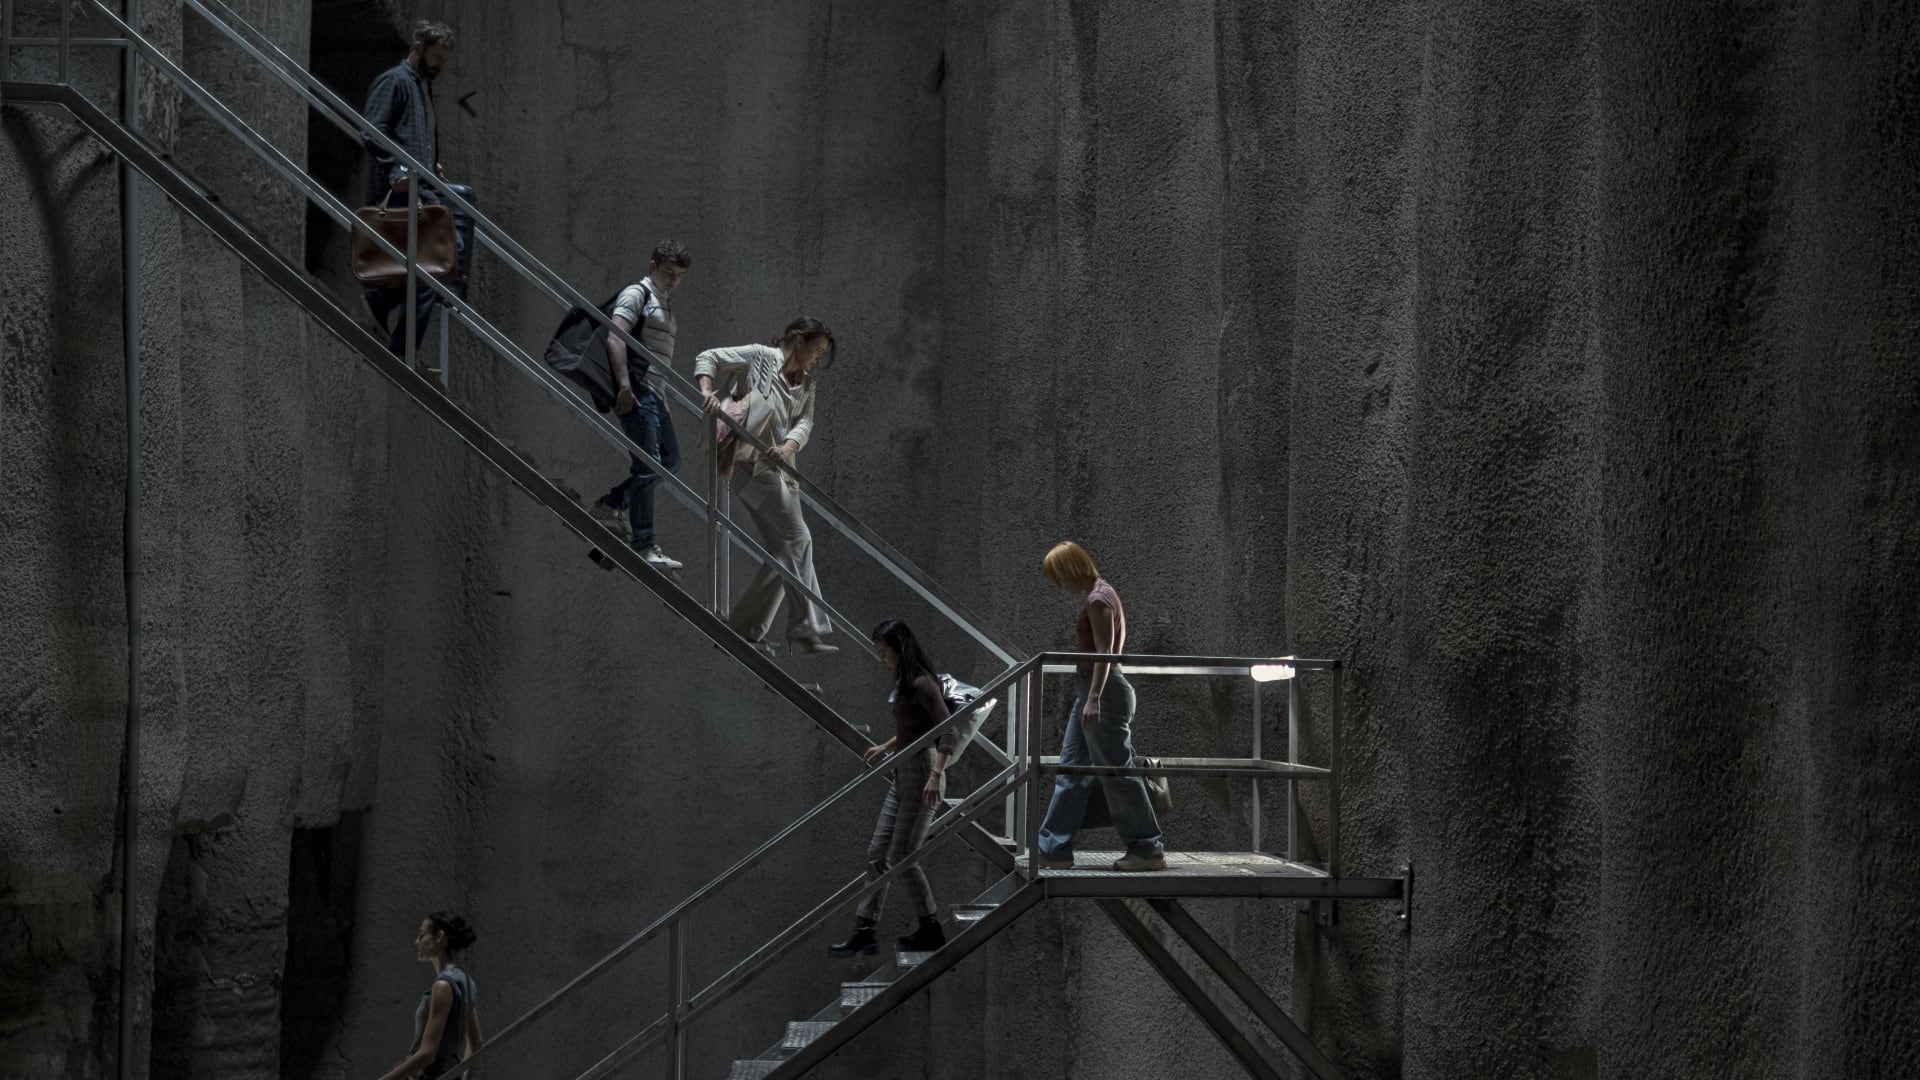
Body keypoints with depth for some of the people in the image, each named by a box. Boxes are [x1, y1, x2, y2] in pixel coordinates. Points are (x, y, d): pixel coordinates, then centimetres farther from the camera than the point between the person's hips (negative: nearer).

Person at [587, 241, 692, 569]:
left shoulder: (662, 305, 24)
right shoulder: (637, 294, -5)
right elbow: (615, 338, -18)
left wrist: (664, 401, 24)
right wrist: (624, 385, -26)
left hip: (653, 394, 10)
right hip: (636, 390, -10)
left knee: (670, 461, 11)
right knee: (647, 466, -12)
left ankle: (610, 504, 19)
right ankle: (643, 546, -11)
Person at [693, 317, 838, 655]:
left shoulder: (806, 383, 21)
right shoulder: (760, 358, 2)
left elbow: (805, 422, 6)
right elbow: (707, 359, -1)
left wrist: (789, 446, -16)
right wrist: (707, 391, -20)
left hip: (780, 467, 9)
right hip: (752, 460, -9)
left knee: (783, 553, 6)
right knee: (797, 539, -15)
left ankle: (745, 628, 12)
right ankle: (808, 630, -17)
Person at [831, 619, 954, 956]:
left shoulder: (922, 684, -16)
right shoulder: (904, 682, 13)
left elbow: (948, 731, -24)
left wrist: (937, 775, -33)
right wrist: (885, 748, 38)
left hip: (922, 771, -10)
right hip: (902, 775, 10)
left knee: (901, 856, -6)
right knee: (877, 853, 7)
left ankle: (931, 930, 6)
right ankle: (865, 931, 7)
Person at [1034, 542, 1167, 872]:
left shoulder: (1098, 600, -15)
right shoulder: (1101, 594, 15)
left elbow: (1104, 654, -21)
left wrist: (1094, 699, -25)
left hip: (1103, 690, -11)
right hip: (1091, 691, 11)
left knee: (1117, 771, -6)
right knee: (1071, 769, 11)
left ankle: (1147, 850, -2)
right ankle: (1054, 848, 14)